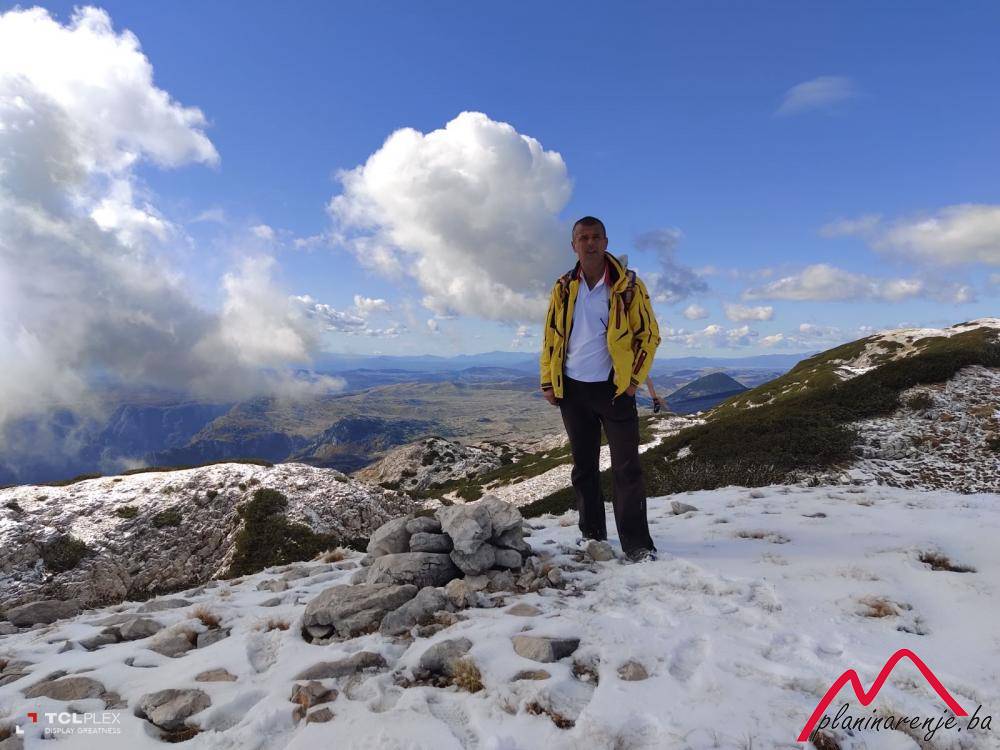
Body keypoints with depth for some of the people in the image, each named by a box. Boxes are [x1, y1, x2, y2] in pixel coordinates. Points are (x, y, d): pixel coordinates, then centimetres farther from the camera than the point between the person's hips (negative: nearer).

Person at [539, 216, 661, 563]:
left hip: (614, 388, -3)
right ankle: (592, 538, 23)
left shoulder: (628, 286, -3)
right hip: (572, 390, 3)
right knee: (584, 467, 11)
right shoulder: (563, 288, 5)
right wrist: (548, 382, 4)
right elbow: (550, 338, 9)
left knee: (627, 468, -2)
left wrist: (635, 379, -6)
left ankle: (637, 545, 5)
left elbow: (649, 334, 1)